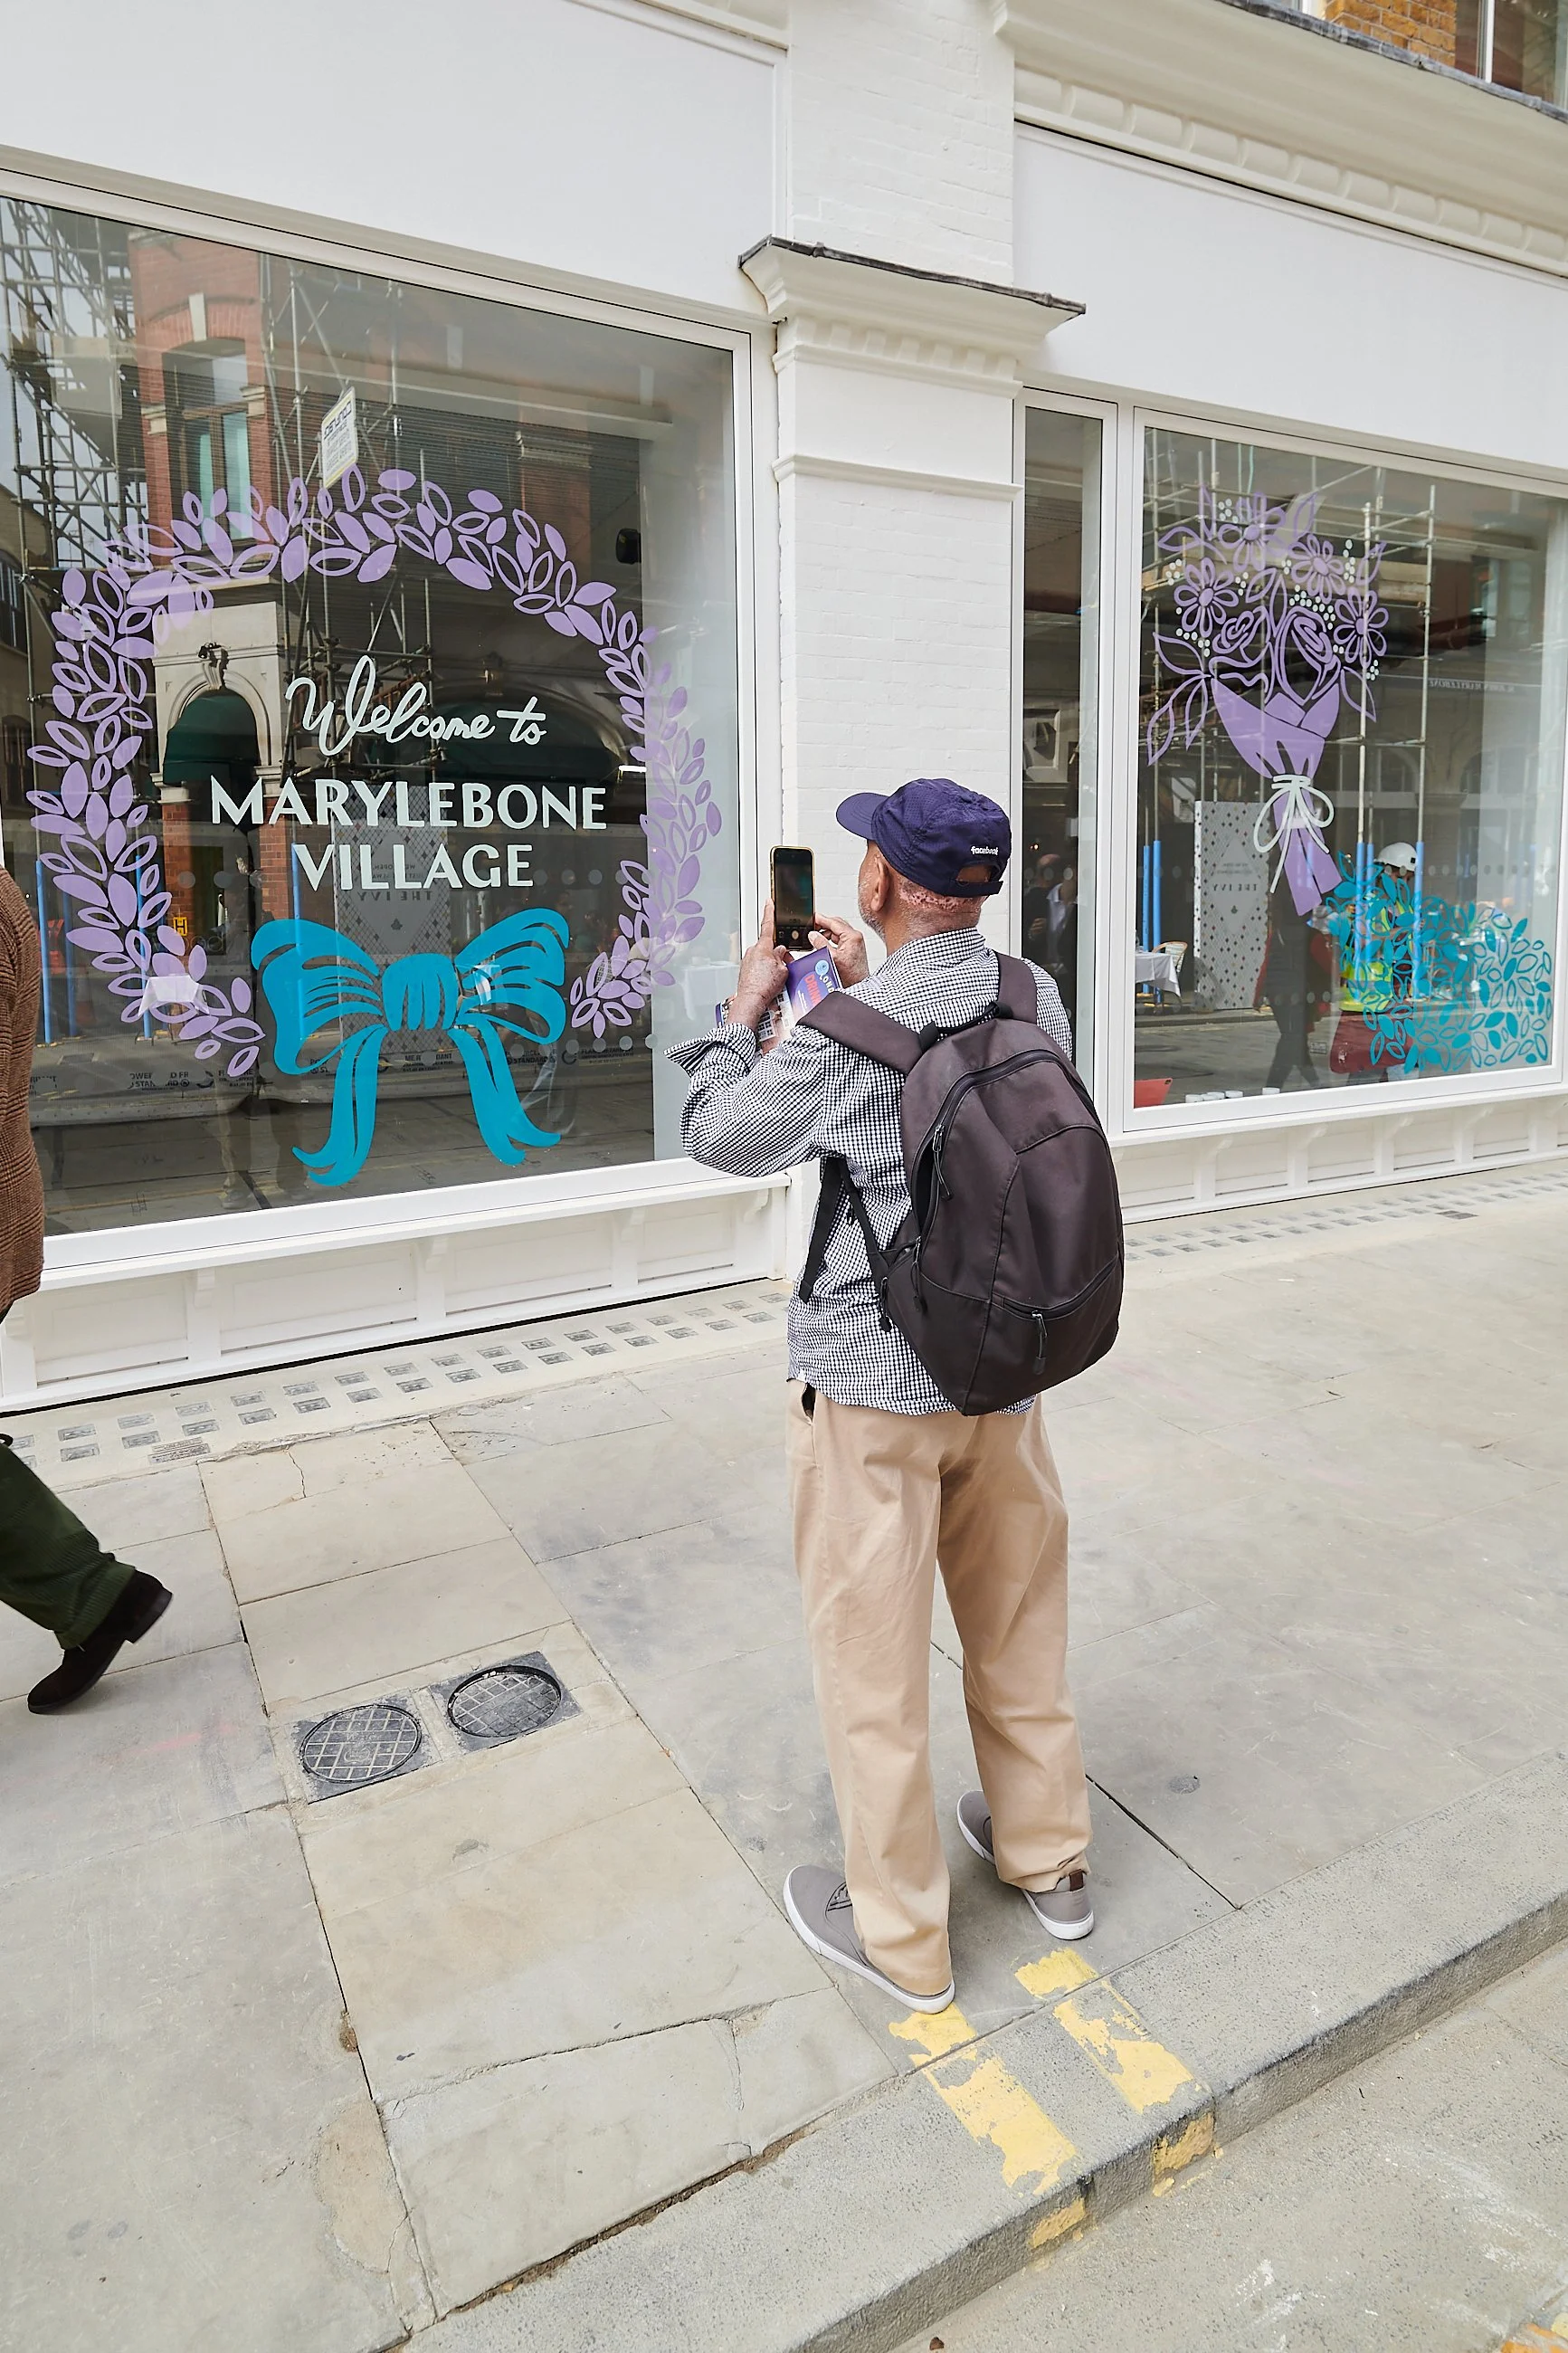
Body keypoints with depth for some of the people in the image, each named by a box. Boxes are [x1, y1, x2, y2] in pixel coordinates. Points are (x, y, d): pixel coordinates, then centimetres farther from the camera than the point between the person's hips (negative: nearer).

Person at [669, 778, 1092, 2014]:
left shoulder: (844, 1037, -22)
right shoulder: (1039, 1002, -3)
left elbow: (719, 1135, -5)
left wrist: (749, 1007, 8)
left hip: (873, 1383, -6)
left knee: (873, 1650, 11)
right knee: (1019, 1618, 23)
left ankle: (900, 1933, 28)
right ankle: (1047, 1854, 43)